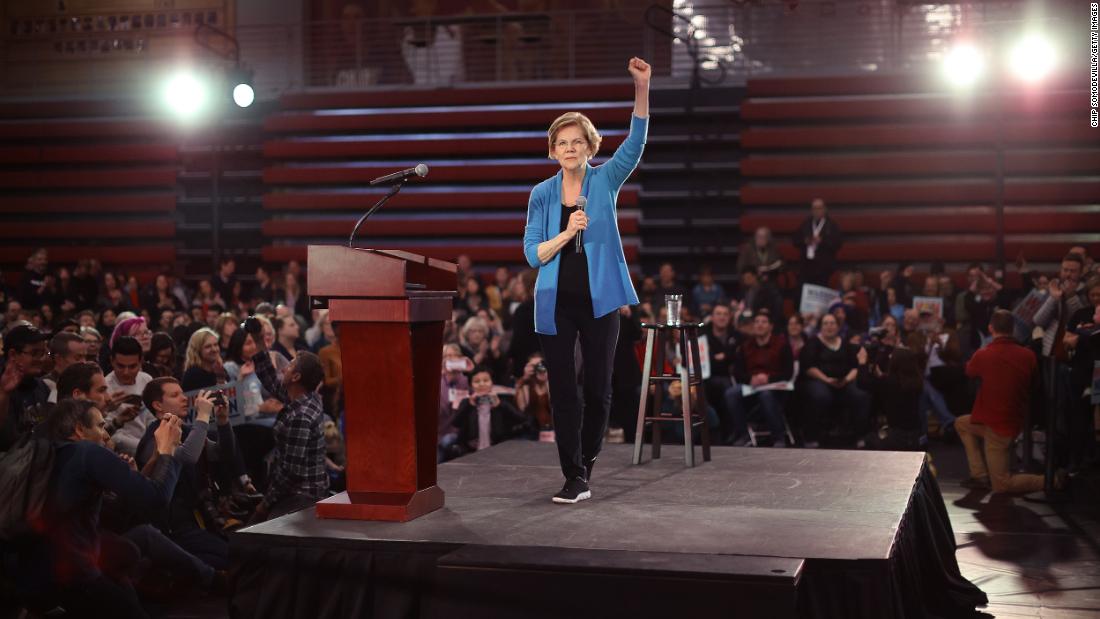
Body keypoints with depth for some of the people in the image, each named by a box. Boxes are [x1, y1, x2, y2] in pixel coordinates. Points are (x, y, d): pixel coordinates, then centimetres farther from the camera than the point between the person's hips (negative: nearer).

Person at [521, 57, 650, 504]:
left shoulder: (605, 181, 1)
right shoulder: (542, 193, 3)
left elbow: (635, 143, -15)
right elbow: (532, 253, -2)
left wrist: (642, 87, -27)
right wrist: (566, 233, -20)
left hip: (599, 300, -1)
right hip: (556, 304, 1)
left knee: (598, 388, 6)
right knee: (563, 391, 0)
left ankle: (586, 465, 26)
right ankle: (575, 478, 6)